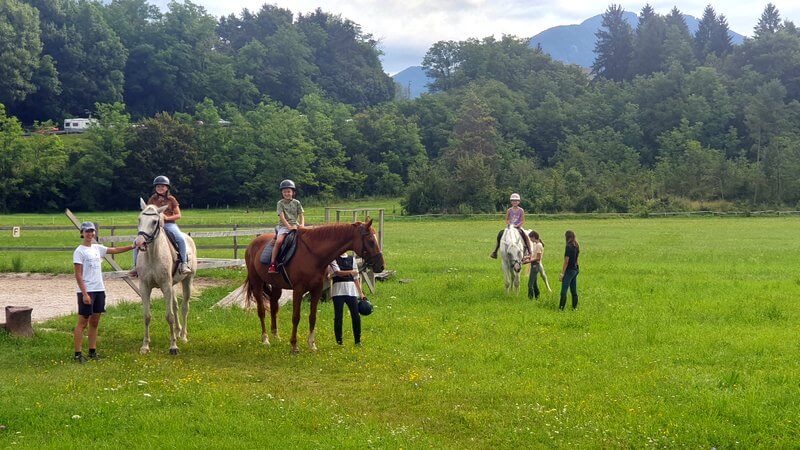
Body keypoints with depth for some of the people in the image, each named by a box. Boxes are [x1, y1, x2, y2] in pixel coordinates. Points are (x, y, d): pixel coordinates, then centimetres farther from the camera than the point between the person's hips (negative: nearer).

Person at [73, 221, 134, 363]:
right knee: (83, 322, -4)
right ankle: (78, 353, 0)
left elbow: (115, 250, 20)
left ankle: (92, 351, 18)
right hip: (86, 291, -7)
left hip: (99, 290, 7)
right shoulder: (79, 251, -9)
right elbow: (78, 275, -13)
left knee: (95, 322, 11)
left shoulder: (97, 248, 11)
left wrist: (133, 246, 10)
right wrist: (85, 294, -19)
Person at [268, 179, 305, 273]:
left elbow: (301, 216, 10)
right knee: (279, 241, -28)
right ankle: (272, 264, -25)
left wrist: (302, 225, -10)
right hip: (284, 226, -3)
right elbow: (282, 217, -6)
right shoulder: (280, 203, 3)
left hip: (295, 225, 3)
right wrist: (289, 227, -18)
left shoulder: (296, 203, 11)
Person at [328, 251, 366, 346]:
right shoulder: (334, 259, 2)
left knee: (356, 316, -1)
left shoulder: (352, 259, 15)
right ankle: (339, 341, 9)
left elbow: (356, 277, 16)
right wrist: (351, 272, -22)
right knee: (338, 316, -1)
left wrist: (360, 292, 13)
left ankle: (358, 340, 9)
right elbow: (338, 272, -13)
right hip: (338, 291, -4)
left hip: (351, 291, 4)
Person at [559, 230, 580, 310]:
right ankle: (575, 307, 17)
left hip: (569, 270, -9)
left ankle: (561, 308, -10)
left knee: (564, 291, -8)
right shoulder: (576, 246, 8)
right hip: (575, 269, 9)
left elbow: (566, 261, -16)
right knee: (574, 291, 14)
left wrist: (562, 273, -13)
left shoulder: (569, 246, -16)